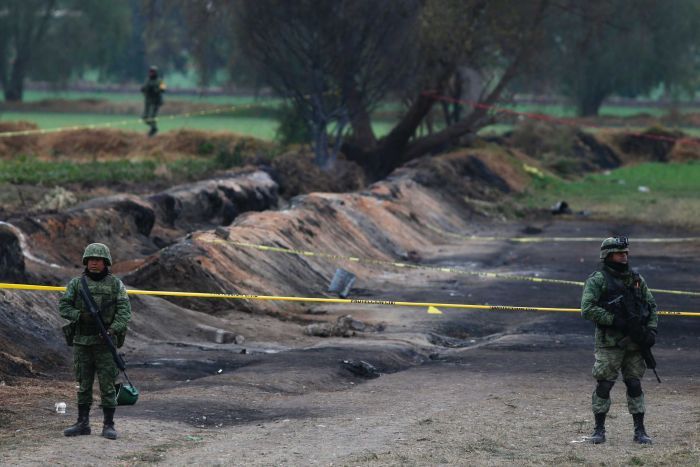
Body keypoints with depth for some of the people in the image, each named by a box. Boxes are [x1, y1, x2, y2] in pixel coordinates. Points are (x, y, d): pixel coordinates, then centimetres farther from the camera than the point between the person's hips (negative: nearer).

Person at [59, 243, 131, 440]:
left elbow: (124, 311, -5)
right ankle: (83, 423, 15)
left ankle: (109, 425, 2)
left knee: (107, 385, -3)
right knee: (83, 385, 8)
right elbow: (63, 306, 3)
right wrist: (80, 315, -15)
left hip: (105, 341, -2)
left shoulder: (115, 284, 2)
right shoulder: (76, 283, 7)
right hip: (81, 341, 2)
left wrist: (113, 330, -19)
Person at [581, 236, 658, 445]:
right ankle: (599, 429, 6)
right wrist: (614, 320, -18)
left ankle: (640, 430, 9)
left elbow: (652, 306, 15)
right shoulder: (597, 280, -4)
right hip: (609, 343, -4)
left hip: (634, 342, 4)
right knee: (604, 385, -3)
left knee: (635, 385, 5)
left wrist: (651, 330, 0)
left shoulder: (636, 279, 12)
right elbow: (587, 309, -13)